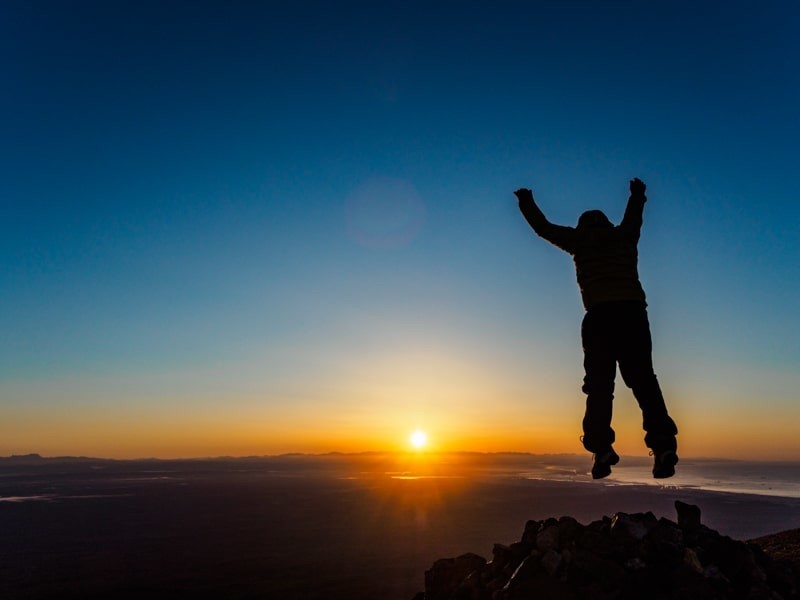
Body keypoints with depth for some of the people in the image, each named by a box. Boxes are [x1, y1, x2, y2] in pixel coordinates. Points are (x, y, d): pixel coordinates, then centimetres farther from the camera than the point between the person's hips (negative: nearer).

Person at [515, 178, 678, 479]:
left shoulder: (580, 238, 14)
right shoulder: (625, 235, 21)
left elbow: (544, 227, 24)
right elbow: (633, 217, 43)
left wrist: (527, 203, 42)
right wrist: (637, 194, 65)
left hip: (600, 315, -2)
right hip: (633, 311, 2)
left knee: (599, 382, -1)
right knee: (643, 378, 2)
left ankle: (601, 447, -13)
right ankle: (663, 442, -14)